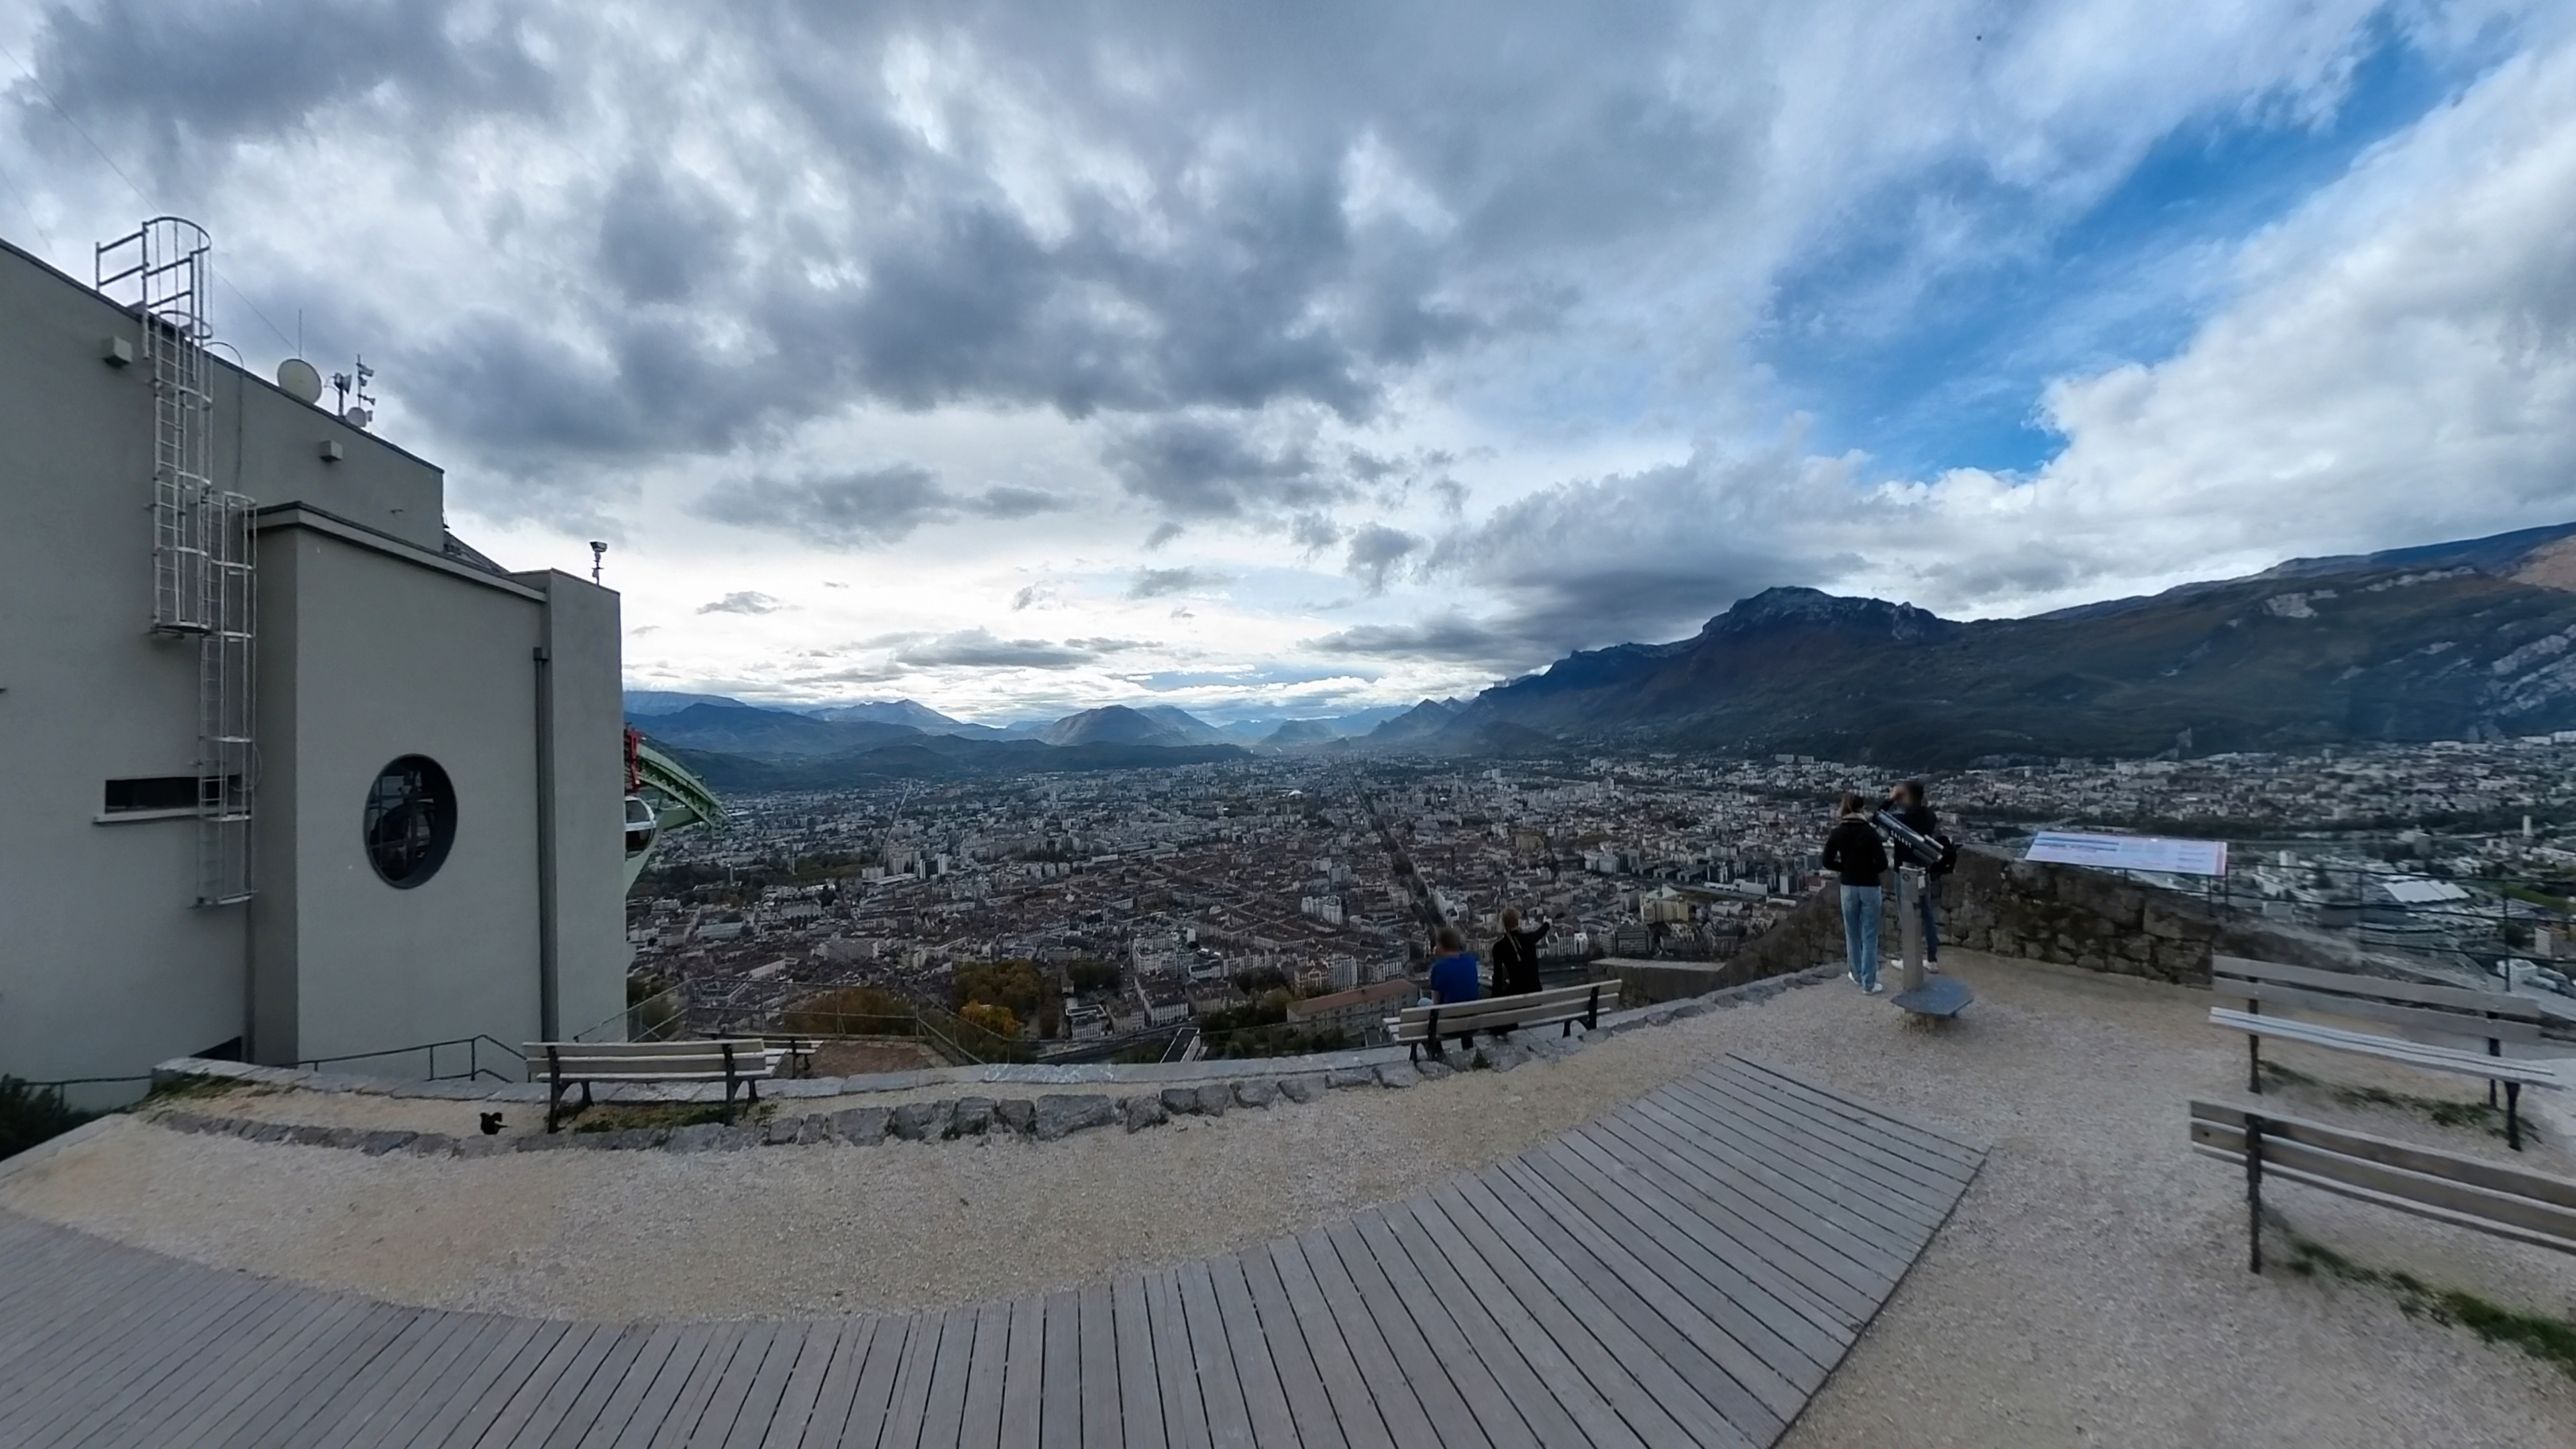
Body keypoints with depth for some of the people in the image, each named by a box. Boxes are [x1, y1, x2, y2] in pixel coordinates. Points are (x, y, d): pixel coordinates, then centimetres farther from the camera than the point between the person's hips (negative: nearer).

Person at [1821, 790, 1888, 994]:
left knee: (1852, 934, 16)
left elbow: (1827, 862, -3)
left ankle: (1858, 976, 29)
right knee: (1870, 936, 3)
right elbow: (1882, 865, -14)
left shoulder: (1837, 833, -4)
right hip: (1870, 887, -2)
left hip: (1848, 887, 2)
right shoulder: (1870, 832, -12)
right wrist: (1870, 870, 5)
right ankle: (1869, 982, 7)